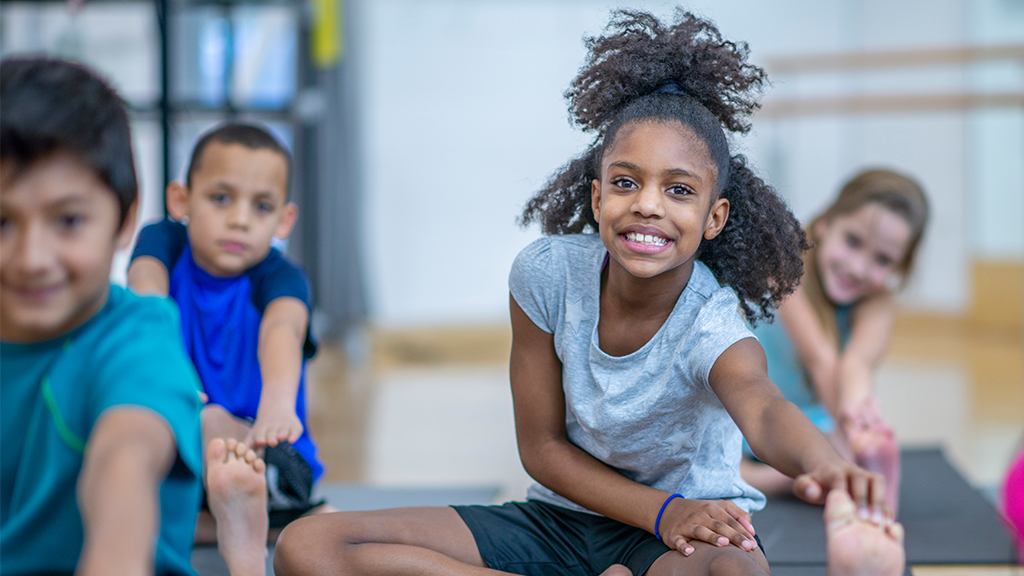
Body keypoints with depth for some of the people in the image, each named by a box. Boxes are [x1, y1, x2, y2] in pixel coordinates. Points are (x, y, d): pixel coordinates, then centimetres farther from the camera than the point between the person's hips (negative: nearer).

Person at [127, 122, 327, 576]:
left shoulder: (280, 278, -10)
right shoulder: (163, 242, -3)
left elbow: (282, 327, -33)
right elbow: (146, 289, -25)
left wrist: (278, 401, -58)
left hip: (265, 459, -3)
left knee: (211, 422, -32)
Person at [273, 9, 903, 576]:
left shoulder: (713, 331, -22)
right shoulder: (548, 274, -11)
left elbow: (763, 409, -47)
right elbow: (542, 446, -3)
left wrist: (828, 468, -73)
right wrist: (664, 512, -19)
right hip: (564, 514, 6)